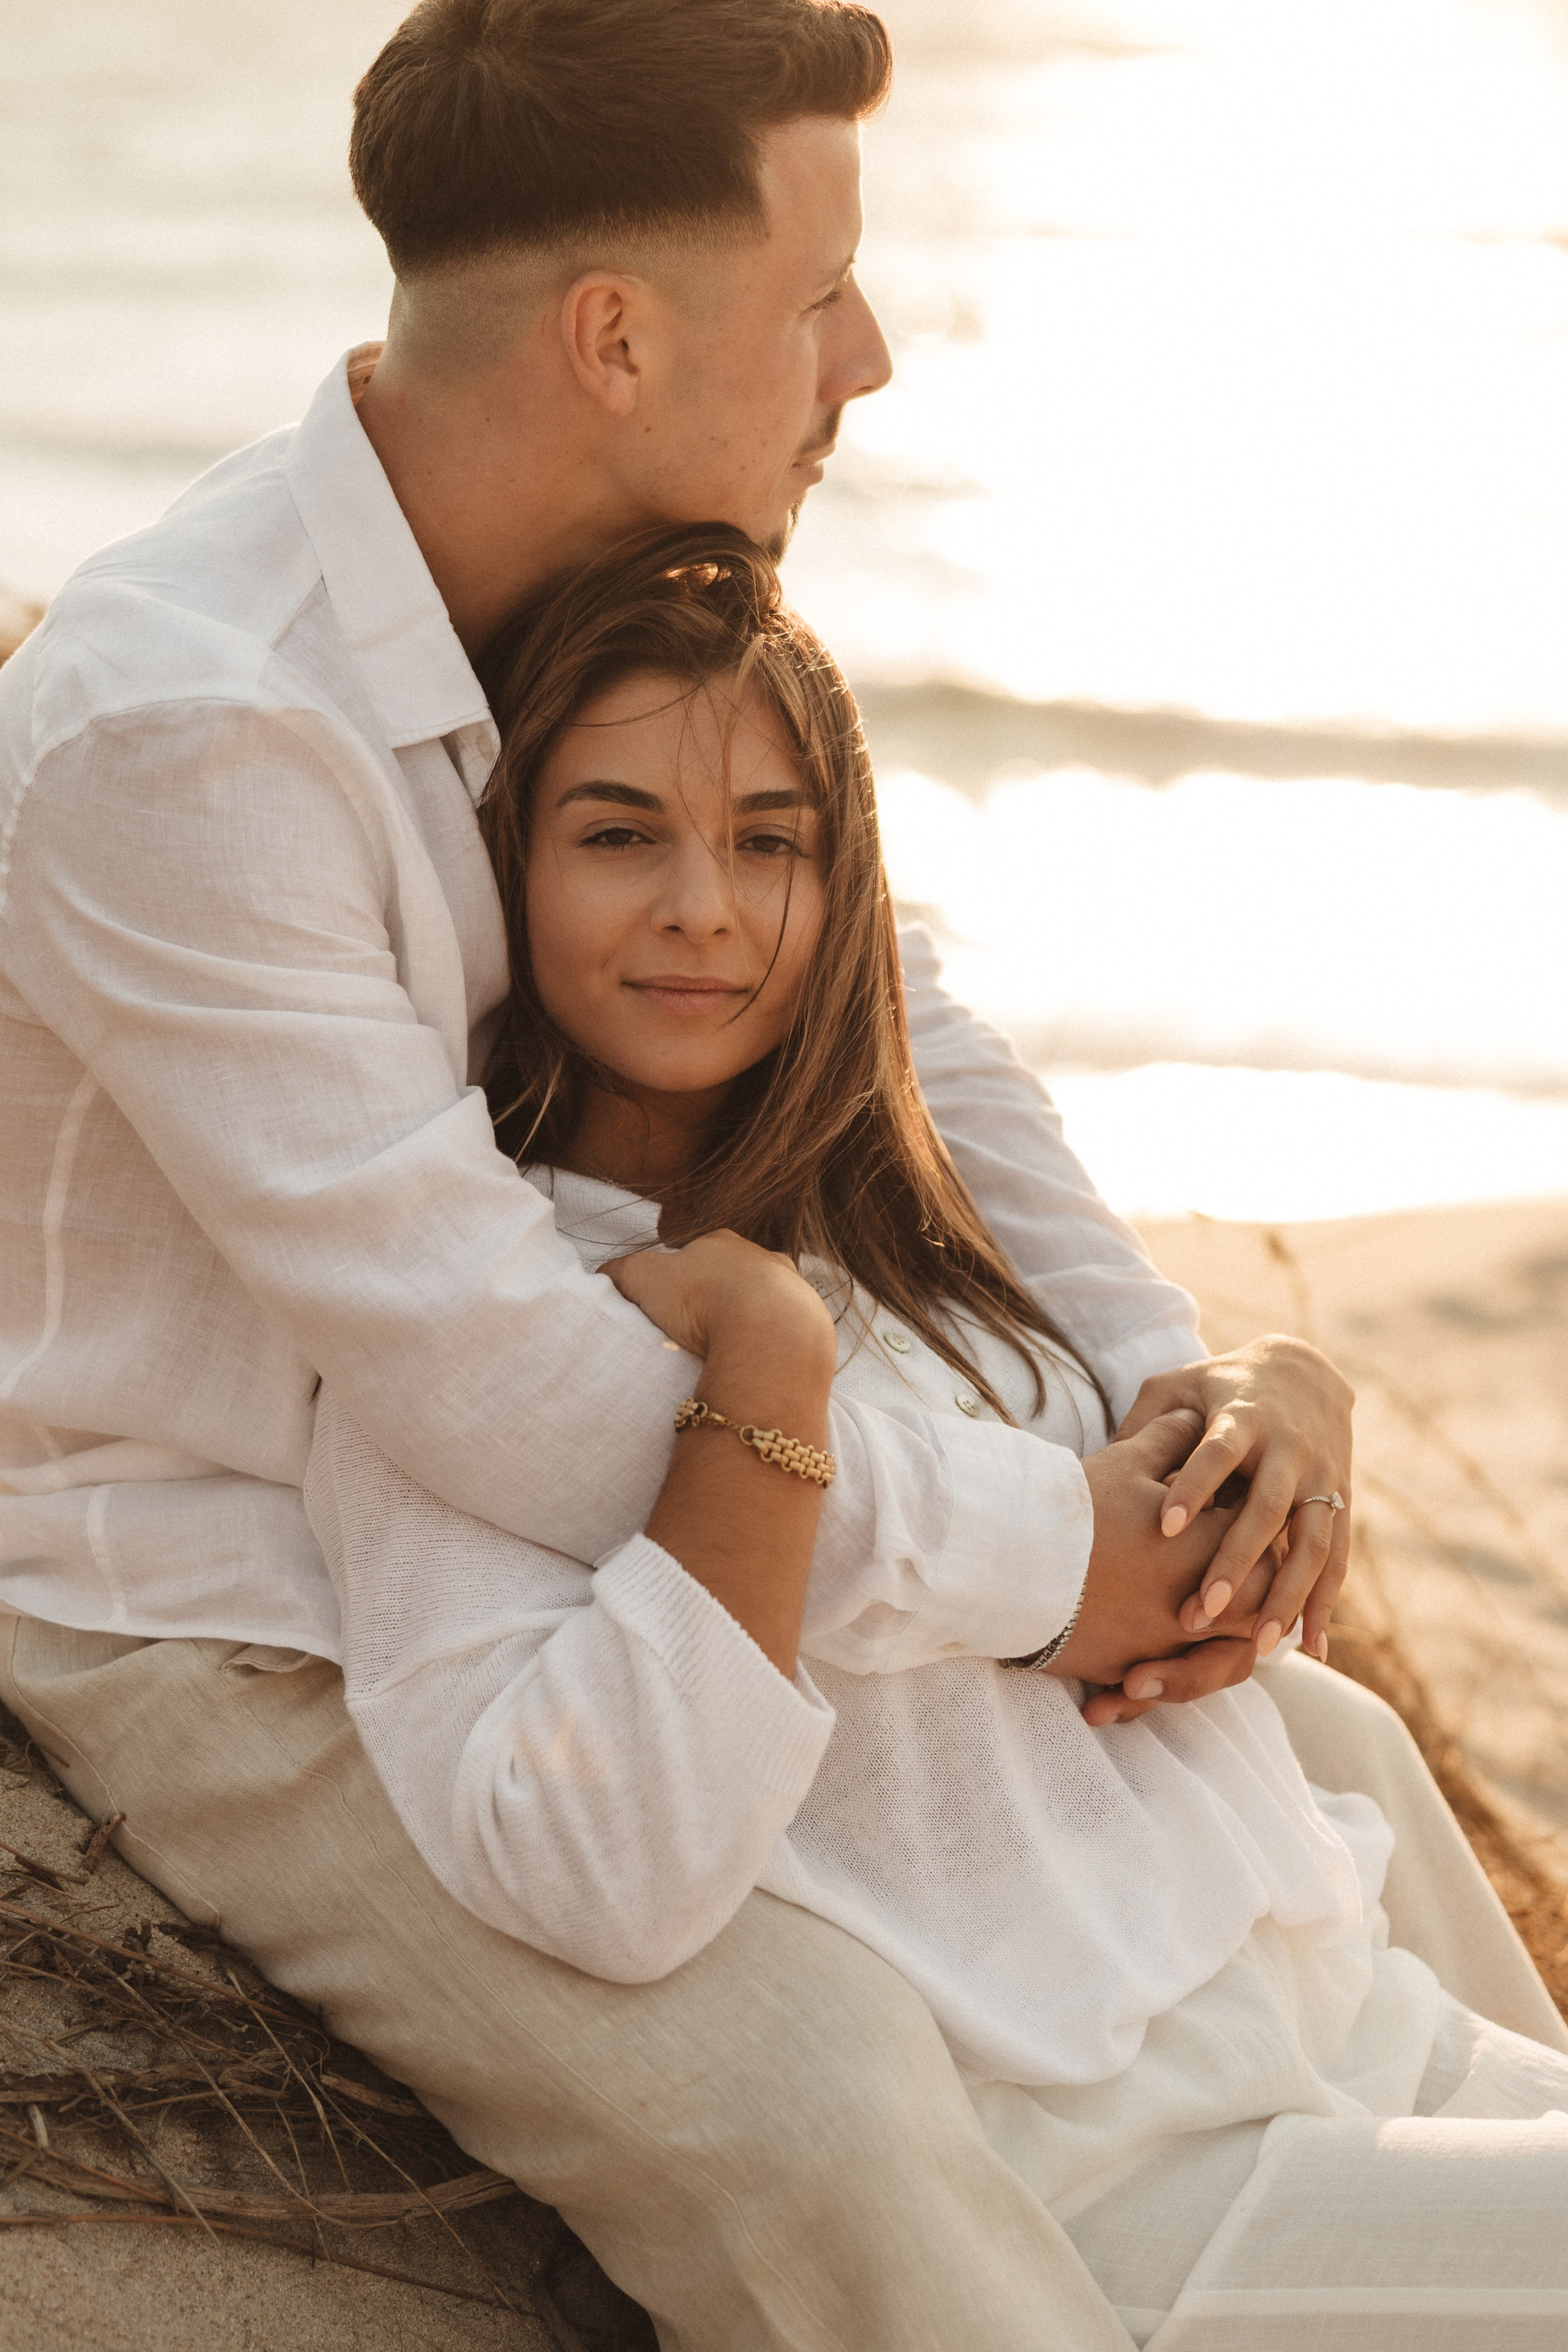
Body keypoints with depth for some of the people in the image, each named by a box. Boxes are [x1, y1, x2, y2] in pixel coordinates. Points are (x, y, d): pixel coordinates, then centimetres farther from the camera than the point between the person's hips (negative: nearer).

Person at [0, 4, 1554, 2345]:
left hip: (554, 1553, 8)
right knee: (812, 2116, -33)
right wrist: (1051, 1558, -24)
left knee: (1316, 1758, 5)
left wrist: (1189, 1389, -12)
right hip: (233, 1646, -8)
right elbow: (489, 1382, -34)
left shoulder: (621, 589, -3)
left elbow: (872, 1020, 5)